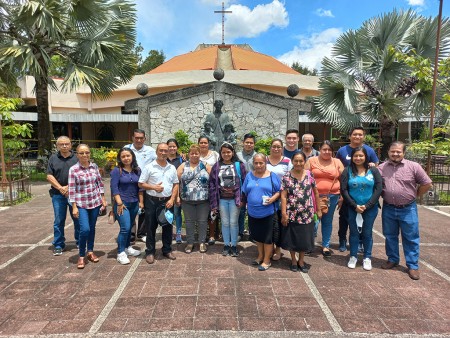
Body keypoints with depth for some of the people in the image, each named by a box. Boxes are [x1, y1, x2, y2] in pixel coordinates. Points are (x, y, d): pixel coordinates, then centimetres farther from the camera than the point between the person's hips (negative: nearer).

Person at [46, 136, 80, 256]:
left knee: (78, 219, 7)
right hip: (58, 195, 1)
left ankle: (80, 242, 23)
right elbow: (49, 176, 2)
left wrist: (70, 187, -13)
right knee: (59, 221, 6)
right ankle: (58, 245, 17)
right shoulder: (53, 158, 7)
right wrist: (61, 188, -10)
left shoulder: (76, 158, 1)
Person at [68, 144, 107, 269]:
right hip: (81, 204, -4)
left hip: (95, 202, 4)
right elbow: (72, 189, -9)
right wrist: (74, 207, -11)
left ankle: (90, 252, 30)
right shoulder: (73, 169, -10)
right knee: (85, 229, -11)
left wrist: (103, 199, 7)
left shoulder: (94, 166, 1)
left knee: (92, 228, 13)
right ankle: (81, 256, 8)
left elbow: (100, 183, 8)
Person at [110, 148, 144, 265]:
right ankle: (120, 253, 2)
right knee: (125, 228, -10)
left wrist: (141, 201, 6)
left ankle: (127, 247, 32)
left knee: (129, 227, 15)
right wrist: (119, 203, -15)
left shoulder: (137, 170, 6)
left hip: (134, 203, 5)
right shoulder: (116, 170, -7)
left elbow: (140, 187, 9)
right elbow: (114, 188, -11)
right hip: (122, 203, -5)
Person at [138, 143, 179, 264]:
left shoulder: (172, 168, 6)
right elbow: (141, 184, -3)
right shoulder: (149, 167, -4)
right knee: (151, 227, 6)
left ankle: (167, 250, 25)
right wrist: (154, 187, -18)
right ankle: (150, 252, 18)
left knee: (168, 226, 11)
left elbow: (175, 185, 9)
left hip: (167, 201, 3)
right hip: (152, 201, -3)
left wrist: (172, 199, -2)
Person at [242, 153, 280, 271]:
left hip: (268, 213, -4)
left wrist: (273, 199, -18)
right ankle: (260, 256, 37)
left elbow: (279, 191, -2)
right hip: (253, 212, 4)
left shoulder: (272, 176, -4)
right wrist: (246, 204, 9)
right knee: (257, 236, 17)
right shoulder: (249, 176, 6)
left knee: (267, 237, 6)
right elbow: (245, 193, 12)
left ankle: (266, 260, 22)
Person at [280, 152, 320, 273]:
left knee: (304, 238, 12)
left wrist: (318, 209, 7)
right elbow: (283, 196, -7)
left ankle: (301, 260, 32)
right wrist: (284, 213, -11)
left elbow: (316, 193, 7)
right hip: (291, 214, -1)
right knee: (291, 237, 10)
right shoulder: (287, 177, -5)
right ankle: (293, 260, 31)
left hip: (307, 214, 2)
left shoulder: (310, 175, 0)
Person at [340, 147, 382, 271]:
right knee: (354, 232, 9)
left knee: (367, 233, 10)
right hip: (352, 208, 0)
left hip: (370, 208, 0)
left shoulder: (373, 170, 1)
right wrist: (355, 206, -12)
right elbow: (343, 190, -6)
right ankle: (353, 256, 23)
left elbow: (378, 189, -4)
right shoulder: (347, 171, -2)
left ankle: (367, 258, 25)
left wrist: (367, 206, -11)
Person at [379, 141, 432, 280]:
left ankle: (413, 266, 20)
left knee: (411, 238, 7)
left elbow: (427, 184, -2)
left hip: (408, 209, -2)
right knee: (390, 236, 15)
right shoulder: (382, 167, 1)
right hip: (388, 209, 3)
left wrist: (414, 196, 1)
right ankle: (392, 259, 32)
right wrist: (384, 196, 2)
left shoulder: (413, 166, -7)